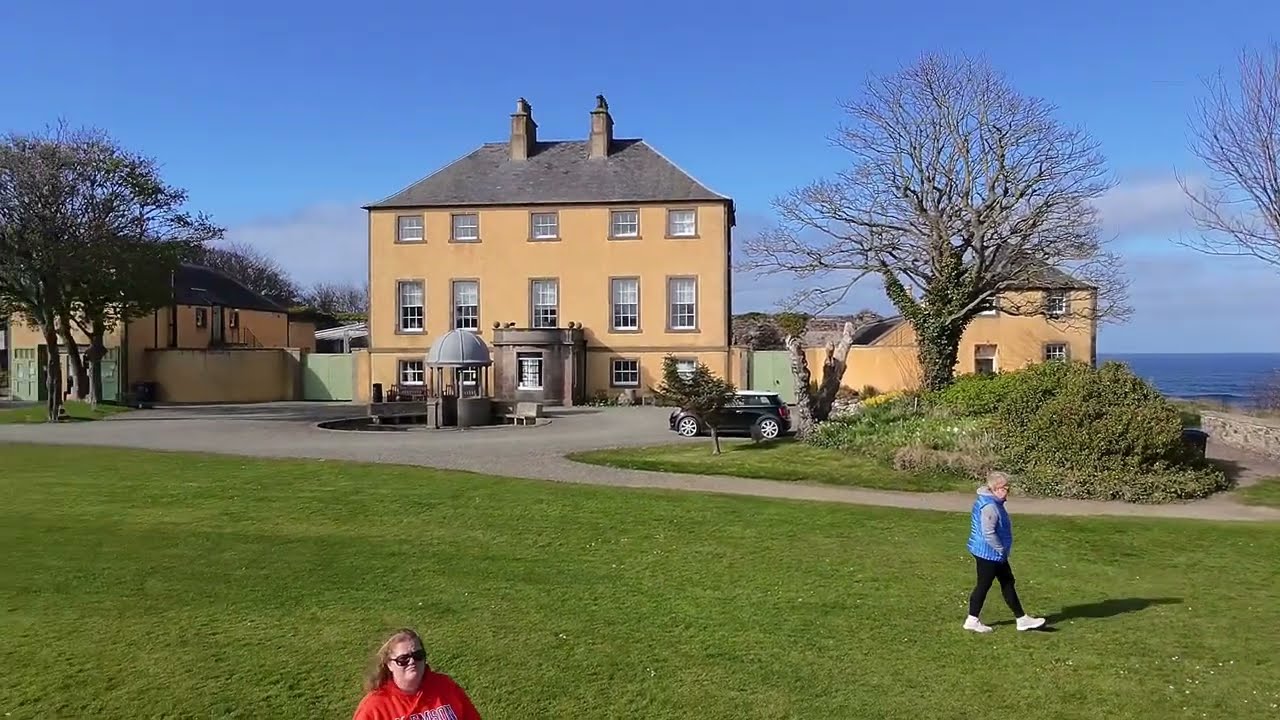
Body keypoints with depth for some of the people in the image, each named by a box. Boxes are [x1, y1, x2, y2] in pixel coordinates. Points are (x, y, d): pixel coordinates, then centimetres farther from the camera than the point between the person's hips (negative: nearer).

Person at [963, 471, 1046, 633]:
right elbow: (988, 533, -29)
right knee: (984, 585, 2)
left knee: (1008, 582, 15)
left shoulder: (994, 503, 9)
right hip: (988, 553, -11)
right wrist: (1001, 549, -17)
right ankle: (972, 620, 15)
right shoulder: (990, 506, -25)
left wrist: (1001, 550, 16)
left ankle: (1022, 619, 24)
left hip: (995, 554, 11)